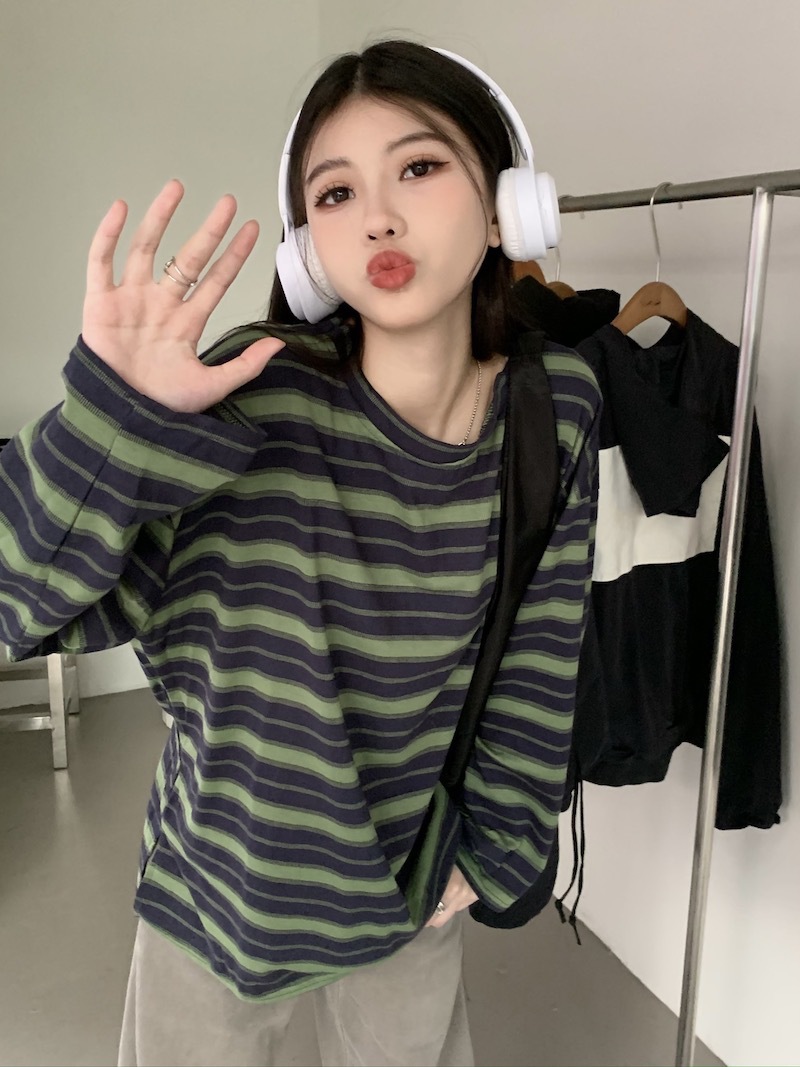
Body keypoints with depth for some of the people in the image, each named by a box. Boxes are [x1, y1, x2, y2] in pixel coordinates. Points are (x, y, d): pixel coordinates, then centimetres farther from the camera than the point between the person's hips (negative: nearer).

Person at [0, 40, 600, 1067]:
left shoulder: (559, 406, -13)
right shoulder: (257, 399, -24)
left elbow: (540, 649, -4)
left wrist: (494, 845, 1)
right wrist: (119, 410, -38)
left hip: (413, 890, 3)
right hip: (222, 889, -2)